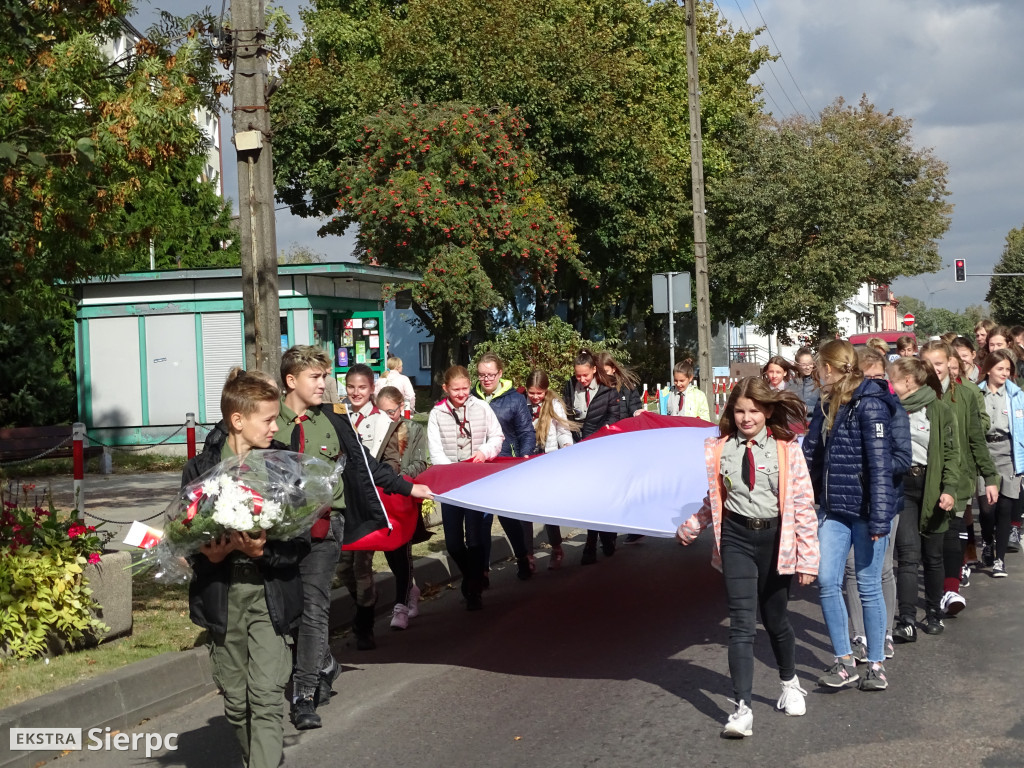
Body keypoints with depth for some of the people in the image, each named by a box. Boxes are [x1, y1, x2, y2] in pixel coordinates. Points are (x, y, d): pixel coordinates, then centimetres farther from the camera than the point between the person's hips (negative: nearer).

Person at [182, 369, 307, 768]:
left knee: (267, 699, -9)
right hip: (223, 597, 2)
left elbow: (301, 539, -3)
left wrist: (263, 552, -21)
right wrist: (209, 555, -18)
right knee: (236, 702, 12)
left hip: (270, 596, -1)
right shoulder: (201, 470, 0)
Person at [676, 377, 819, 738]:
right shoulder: (717, 450, 2)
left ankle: (790, 684, 40)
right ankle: (742, 708, -9)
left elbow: (803, 504, -4)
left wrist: (808, 558, -6)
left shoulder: (787, 449, -4)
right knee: (741, 623, -7)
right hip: (736, 538, 1)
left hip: (775, 538, 0)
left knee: (775, 618, 13)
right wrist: (686, 530, 5)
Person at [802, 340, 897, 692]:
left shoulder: (869, 405, -14)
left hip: (864, 509, -7)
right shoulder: (828, 406, 11)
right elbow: (811, 452, 16)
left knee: (868, 585, 3)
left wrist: (879, 518, -21)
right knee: (827, 581, 1)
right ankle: (844, 662, 12)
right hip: (835, 507, 7)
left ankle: (876, 665, 16)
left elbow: (880, 464, -18)